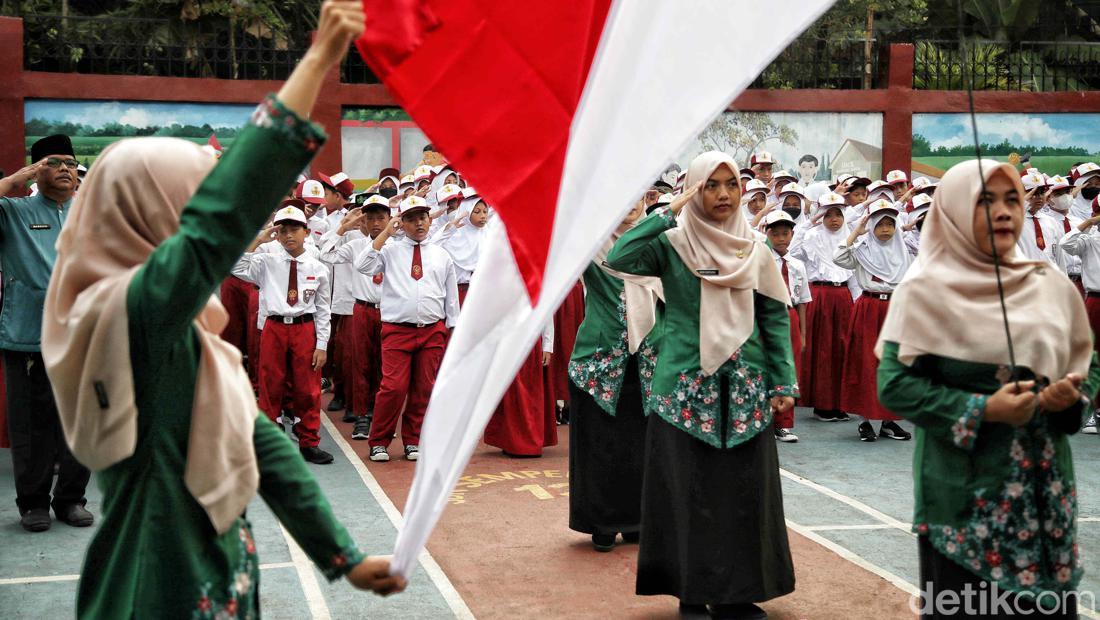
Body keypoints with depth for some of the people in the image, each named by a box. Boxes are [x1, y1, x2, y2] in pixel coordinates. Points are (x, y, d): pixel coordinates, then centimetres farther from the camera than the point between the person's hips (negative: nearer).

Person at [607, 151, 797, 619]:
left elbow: (775, 318, 8)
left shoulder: (756, 251, 7)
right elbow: (618, 258, -21)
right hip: (685, 385, -3)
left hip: (745, 387, 3)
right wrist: (669, 212, -18)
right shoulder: (671, 245, -3)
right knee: (689, 489, 1)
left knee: (743, 489, 5)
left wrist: (783, 383, 1)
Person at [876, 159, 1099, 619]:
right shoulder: (926, 290, -8)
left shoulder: (1052, 286, 5)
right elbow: (896, 383, -12)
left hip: (1044, 480, 4)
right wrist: (981, 410, -19)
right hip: (963, 485, -4)